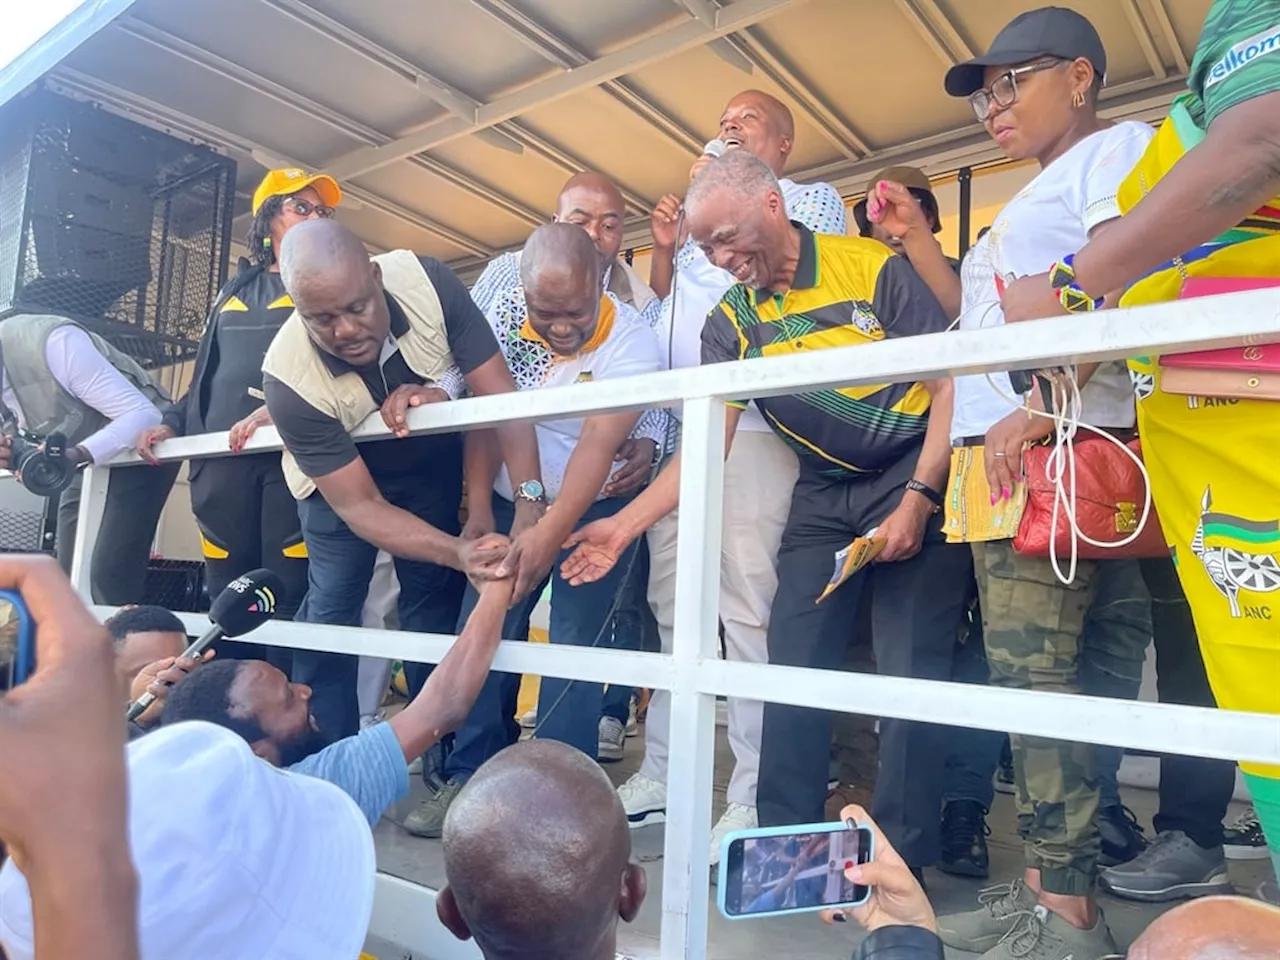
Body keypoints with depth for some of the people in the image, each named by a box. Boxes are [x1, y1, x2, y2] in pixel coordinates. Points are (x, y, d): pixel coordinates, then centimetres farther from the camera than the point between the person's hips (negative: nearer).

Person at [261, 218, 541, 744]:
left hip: (435, 464, 2)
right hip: (340, 477, -1)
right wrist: (457, 552, -45)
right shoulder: (289, 378, -36)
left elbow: (501, 394, -30)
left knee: (436, 601, 3)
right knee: (331, 606, -5)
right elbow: (359, 507, -31)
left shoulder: (427, 282, -33)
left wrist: (530, 502, -43)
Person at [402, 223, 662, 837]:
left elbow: (597, 445, -31)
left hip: (594, 507, -3)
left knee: (573, 644, -8)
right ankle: (470, 775, 12)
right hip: (509, 500, 4)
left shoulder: (631, 341, -22)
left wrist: (550, 533, -41)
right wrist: (479, 508, -15)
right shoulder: (505, 316, -9)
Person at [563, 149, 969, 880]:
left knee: (912, 672, -7)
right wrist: (626, 523, -14)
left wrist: (919, 499, -18)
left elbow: (952, 380, -11)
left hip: (915, 475, -4)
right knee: (792, 667, 2)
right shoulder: (730, 322, 1)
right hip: (824, 494, 5)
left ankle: (904, 858, 7)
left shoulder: (872, 268, -12)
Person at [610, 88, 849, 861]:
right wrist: (664, 246, 10)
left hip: (754, 425, -6)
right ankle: (662, 773, 15)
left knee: (749, 606, -12)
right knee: (671, 602, 6)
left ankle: (753, 797, -5)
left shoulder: (814, 199, 13)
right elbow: (660, 300, 27)